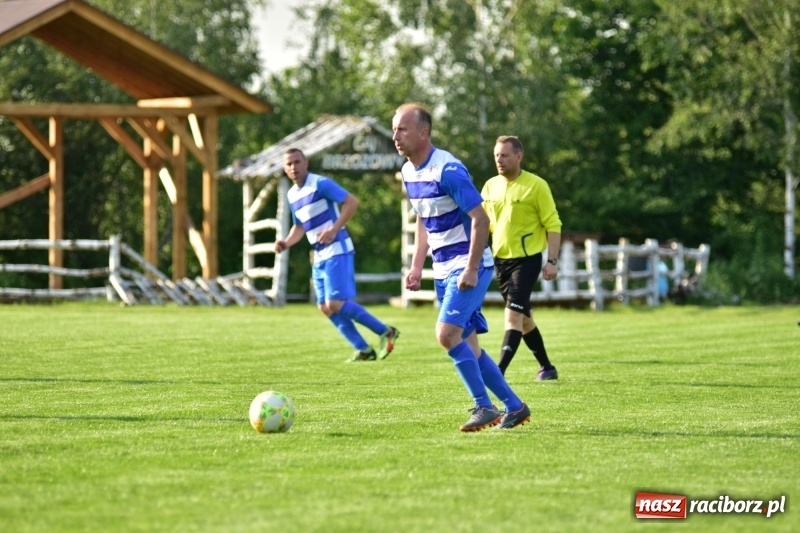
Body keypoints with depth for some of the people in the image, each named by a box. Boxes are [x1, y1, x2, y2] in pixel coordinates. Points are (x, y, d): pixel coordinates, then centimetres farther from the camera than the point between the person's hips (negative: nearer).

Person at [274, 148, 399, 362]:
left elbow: (352, 202, -16)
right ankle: (364, 350, 9)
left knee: (335, 304, -16)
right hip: (319, 256, 9)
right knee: (325, 307, 3)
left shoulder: (321, 184, -11)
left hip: (337, 251, -9)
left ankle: (385, 332, -5)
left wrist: (334, 230, -23)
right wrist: (286, 243, 5)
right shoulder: (292, 195, 13)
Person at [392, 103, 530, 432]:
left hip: (469, 267, -9)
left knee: (447, 333, -21)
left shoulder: (448, 170, -20)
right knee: (467, 345, 8)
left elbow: (480, 219, -20)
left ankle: (485, 407, -12)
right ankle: (514, 407, 17)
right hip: (443, 269, 9)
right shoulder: (408, 173, 7)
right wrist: (416, 266, 12)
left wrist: (471, 269, -23)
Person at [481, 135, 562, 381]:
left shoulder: (536, 186, -10)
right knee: (523, 316, 15)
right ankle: (546, 367, 28)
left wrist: (552, 261, -15)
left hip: (527, 259, -7)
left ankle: (499, 372, -23)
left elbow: (553, 225, -9)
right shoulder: (490, 186, 7)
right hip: (500, 259, 7)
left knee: (513, 315, -16)